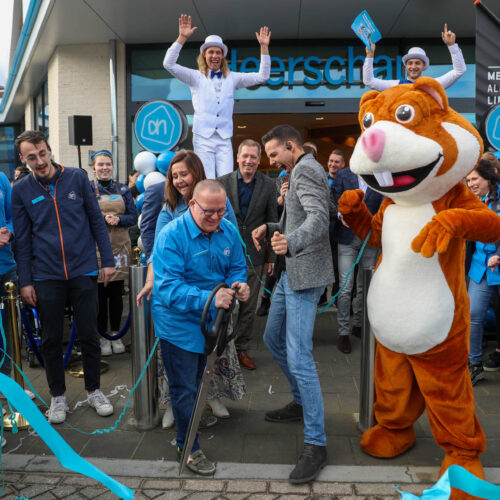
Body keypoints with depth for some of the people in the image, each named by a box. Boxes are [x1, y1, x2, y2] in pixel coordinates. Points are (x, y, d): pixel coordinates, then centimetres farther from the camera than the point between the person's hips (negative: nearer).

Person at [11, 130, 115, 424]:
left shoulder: (77, 178, -1)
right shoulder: (21, 190, 1)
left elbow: (97, 221, 3)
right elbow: (23, 239, 4)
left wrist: (108, 260, 0)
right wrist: (25, 281, 2)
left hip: (84, 272, 0)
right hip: (47, 277, 1)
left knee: (89, 335, 8)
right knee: (52, 340, 11)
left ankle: (94, 390, 27)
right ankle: (58, 396, 28)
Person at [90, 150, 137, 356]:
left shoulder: (122, 189, 10)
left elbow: (133, 217, 5)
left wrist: (118, 219, -14)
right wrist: (103, 219, -18)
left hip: (120, 247, 2)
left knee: (116, 293, 9)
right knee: (100, 294, 3)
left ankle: (116, 335, 22)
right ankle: (103, 337, 16)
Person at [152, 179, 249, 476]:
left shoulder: (228, 231, -5)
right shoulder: (171, 236, -25)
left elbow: (237, 267, 5)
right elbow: (169, 288, -31)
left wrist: (238, 285, -20)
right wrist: (209, 298, -44)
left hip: (212, 321, 6)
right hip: (179, 322, -6)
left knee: (200, 380, 24)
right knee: (185, 388, 5)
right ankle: (188, 447, 26)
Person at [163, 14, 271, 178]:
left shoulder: (232, 78, 17)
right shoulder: (196, 77, 10)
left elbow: (262, 76, 14)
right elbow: (169, 64, -1)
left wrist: (264, 47, 7)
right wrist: (182, 37, -9)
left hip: (224, 140, 2)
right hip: (203, 138, -2)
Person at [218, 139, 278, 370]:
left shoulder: (268, 185, 2)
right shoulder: (223, 182, 0)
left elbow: (272, 221, 4)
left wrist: (272, 255, 2)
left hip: (254, 255, 1)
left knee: (249, 306, 10)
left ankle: (241, 348, 25)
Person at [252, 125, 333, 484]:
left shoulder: (306, 169, -13)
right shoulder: (301, 171, 19)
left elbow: (318, 219, -30)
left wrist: (291, 243, -48)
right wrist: (271, 228, 6)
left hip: (305, 274, -11)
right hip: (292, 272, 11)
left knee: (298, 356, -12)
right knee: (274, 339, 20)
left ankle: (316, 444, -3)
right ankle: (302, 402, 36)